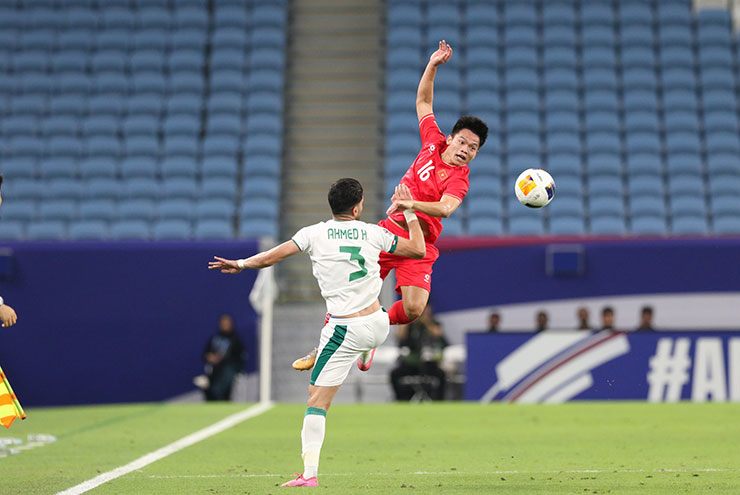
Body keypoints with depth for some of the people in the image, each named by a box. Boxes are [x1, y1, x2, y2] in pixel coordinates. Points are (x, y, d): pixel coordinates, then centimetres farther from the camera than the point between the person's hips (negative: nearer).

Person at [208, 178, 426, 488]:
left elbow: (274, 255, -5)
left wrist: (241, 264, 12)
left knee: (317, 400, -3)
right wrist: (408, 210, 21)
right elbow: (418, 250, 12)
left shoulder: (315, 233, -3)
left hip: (345, 331, -4)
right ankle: (365, 355, 57)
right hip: (380, 326, 4)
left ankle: (310, 473, -10)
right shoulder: (373, 232, 4)